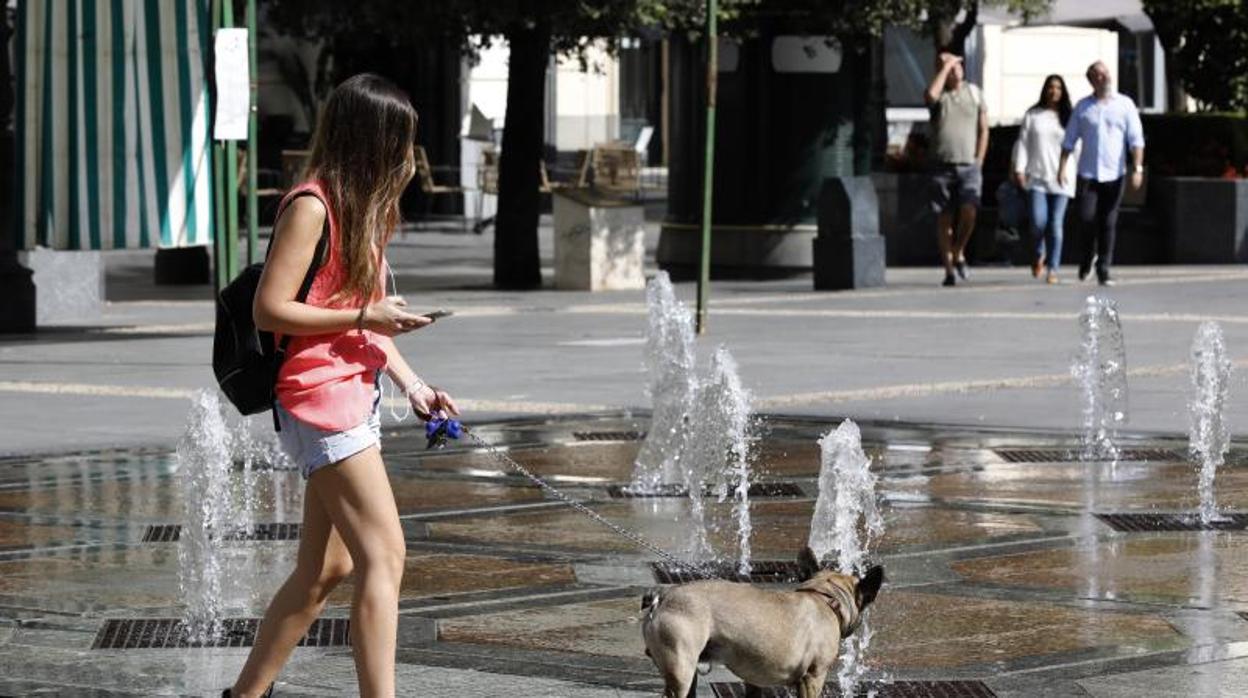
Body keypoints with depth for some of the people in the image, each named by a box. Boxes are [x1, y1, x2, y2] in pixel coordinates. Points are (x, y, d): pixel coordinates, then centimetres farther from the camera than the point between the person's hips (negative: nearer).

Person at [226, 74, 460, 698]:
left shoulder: (361, 205, 17)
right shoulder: (312, 206, -12)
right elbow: (270, 310, -17)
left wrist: (411, 384, 14)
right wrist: (365, 317, -15)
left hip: (355, 394, 10)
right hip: (320, 395, -10)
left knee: (325, 568, 12)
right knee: (383, 557, -14)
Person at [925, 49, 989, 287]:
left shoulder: (974, 92, 10)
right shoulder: (940, 94, 4)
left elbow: (983, 130, 11)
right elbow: (930, 95, -24)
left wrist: (978, 161, 3)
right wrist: (945, 66, -14)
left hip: (969, 166, 0)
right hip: (943, 166, 0)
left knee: (969, 211, -17)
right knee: (944, 219, 1)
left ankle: (959, 253, 8)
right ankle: (949, 269, 8)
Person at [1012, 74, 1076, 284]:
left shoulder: (1069, 118, 7)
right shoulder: (1032, 115, 8)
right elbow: (1022, 143, 7)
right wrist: (1019, 168, -3)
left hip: (1061, 179, 0)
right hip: (1036, 178, 0)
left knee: (1056, 224, -3)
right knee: (1038, 222, -11)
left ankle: (1052, 268, 2)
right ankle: (1040, 254, 19)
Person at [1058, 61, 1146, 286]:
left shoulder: (1125, 105, 4)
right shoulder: (1083, 107, 8)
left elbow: (1136, 140, 0)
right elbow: (1069, 140, 10)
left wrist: (1137, 168, -10)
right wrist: (1062, 167, 1)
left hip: (1114, 174, 0)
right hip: (1088, 174, 1)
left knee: (1108, 224, 0)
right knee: (1086, 218, -10)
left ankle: (1103, 271, 5)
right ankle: (1088, 257, 17)